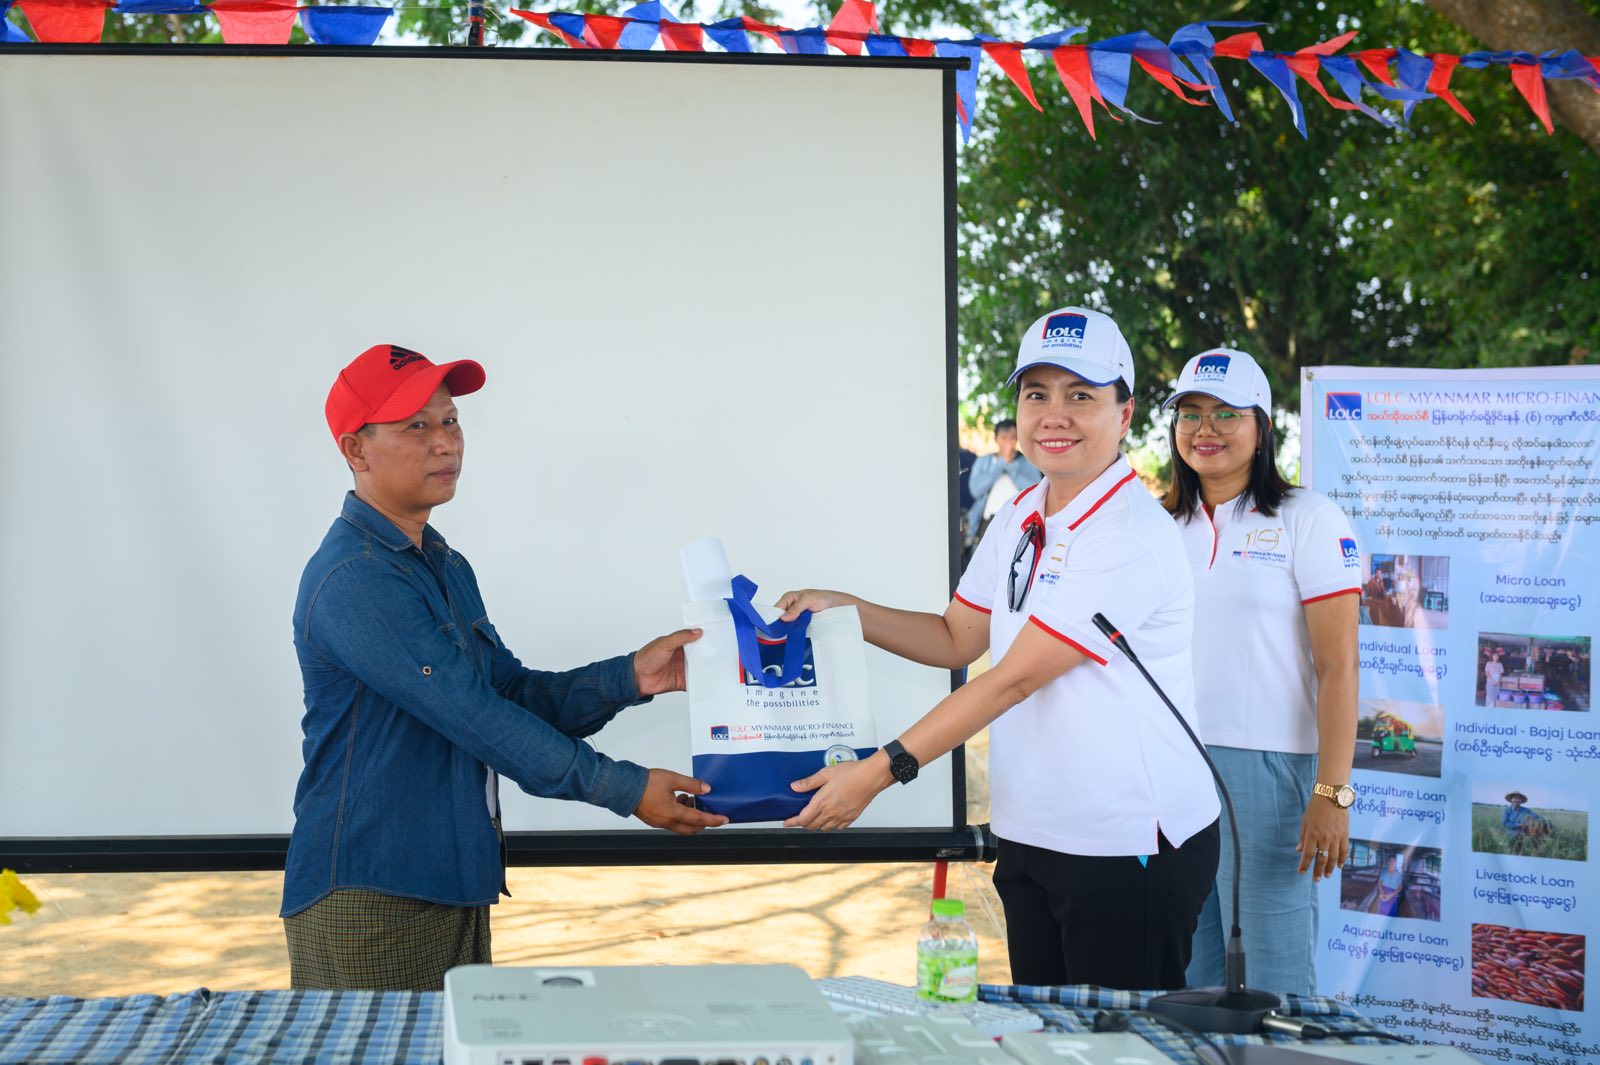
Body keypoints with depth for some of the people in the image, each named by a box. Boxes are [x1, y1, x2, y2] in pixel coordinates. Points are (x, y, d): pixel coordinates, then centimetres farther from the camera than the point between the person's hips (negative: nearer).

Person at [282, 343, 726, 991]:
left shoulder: (446, 567, 14)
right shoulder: (354, 579, -18)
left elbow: (514, 694, 13)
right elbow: (474, 717, -20)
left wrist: (630, 678, -3)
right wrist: (626, 790, -16)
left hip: (455, 888, 9)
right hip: (368, 899, -9)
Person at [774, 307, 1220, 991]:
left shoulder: (1131, 537, -19)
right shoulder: (1020, 519, 9)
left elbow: (1014, 678, -22)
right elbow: (956, 640, 20)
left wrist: (878, 773, -21)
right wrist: (844, 609, 5)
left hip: (1129, 848, -8)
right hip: (1029, 834, 8)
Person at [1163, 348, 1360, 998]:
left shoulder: (1308, 521, -3)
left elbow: (1338, 666, -9)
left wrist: (1332, 792, -16)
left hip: (1272, 767, -5)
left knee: (1278, 981, -3)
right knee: (1184, 973, 9)